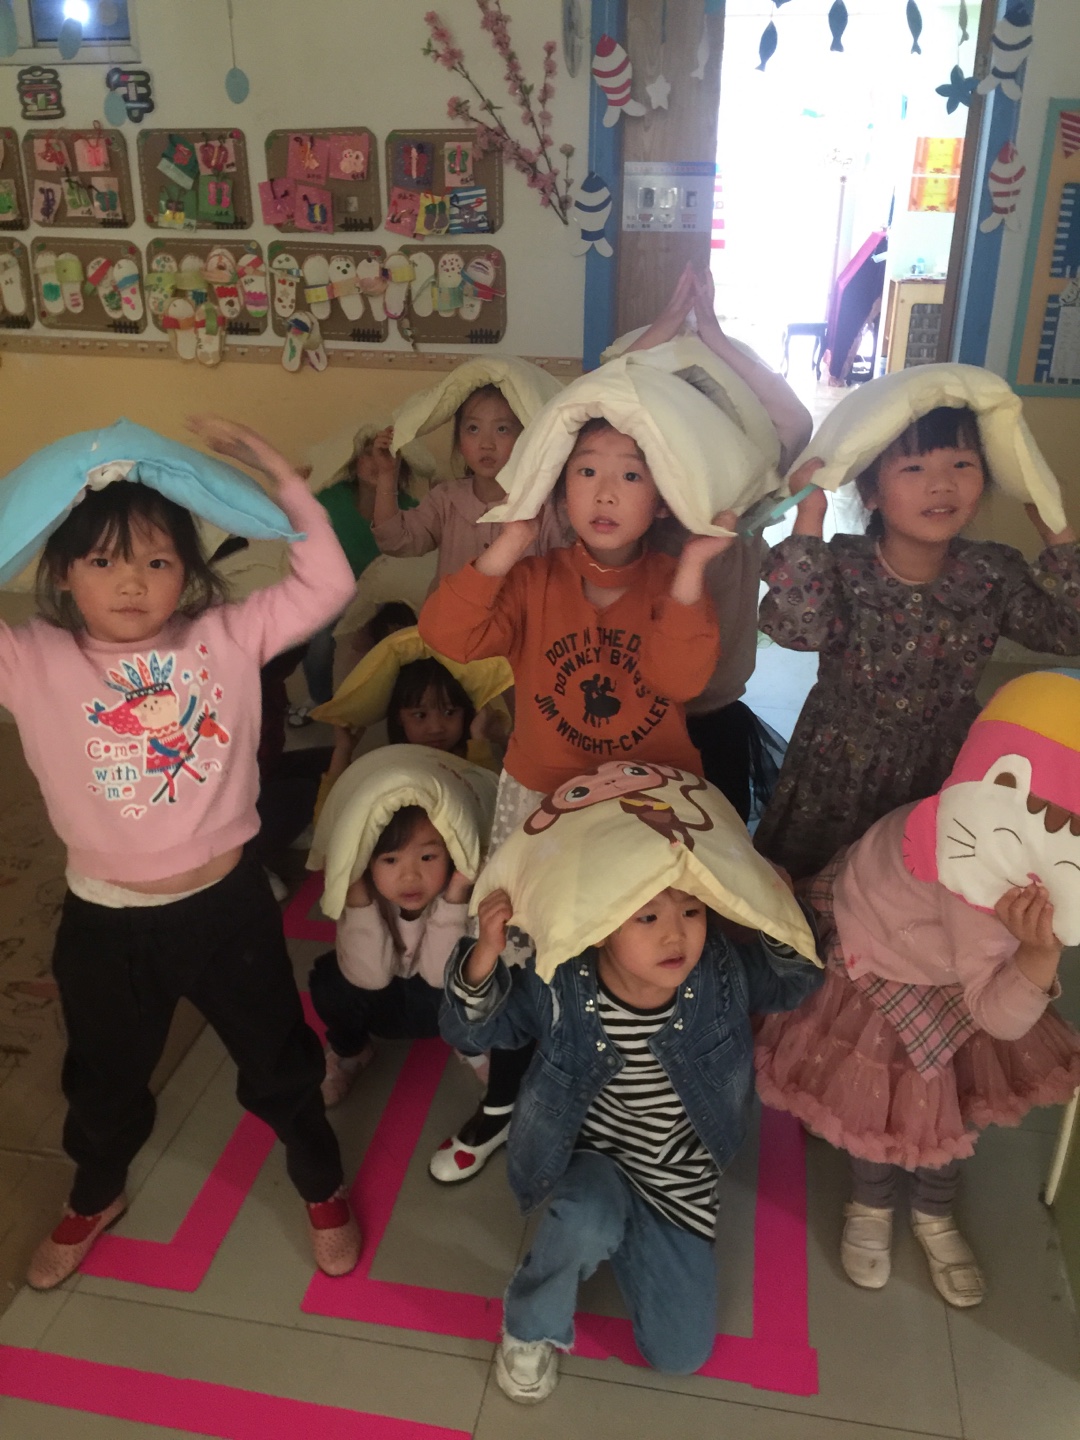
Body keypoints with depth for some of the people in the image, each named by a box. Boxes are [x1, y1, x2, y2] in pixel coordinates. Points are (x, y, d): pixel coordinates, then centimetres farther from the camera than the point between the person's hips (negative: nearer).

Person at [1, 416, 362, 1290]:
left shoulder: (227, 637, -10)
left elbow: (327, 584, -13)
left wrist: (276, 472, -20)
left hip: (228, 902, -1)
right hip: (107, 921, 1)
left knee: (280, 1065, 20)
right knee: (105, 1084, 27)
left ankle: (323, 1189, 48)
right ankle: (96, 1198, 58)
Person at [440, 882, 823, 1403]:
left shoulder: (721, 973, -23)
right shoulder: (558, 986, -27)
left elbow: (797, 980, -6)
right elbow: (468, 1032, -18)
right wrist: (486, 954, -40)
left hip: (676, 1178, 3)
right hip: (589, 1158, -2)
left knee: (682, 1355, 2)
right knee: (588, 1225, -38)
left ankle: (622, 1236, 29)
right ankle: (531, 1327, -3)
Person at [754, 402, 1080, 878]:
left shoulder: (993, 573, -8)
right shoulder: (842, 565, -19)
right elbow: (796, 627, -37)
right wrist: (809, 516, -37)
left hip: (946, 773, 3)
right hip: (840, 776, -2)